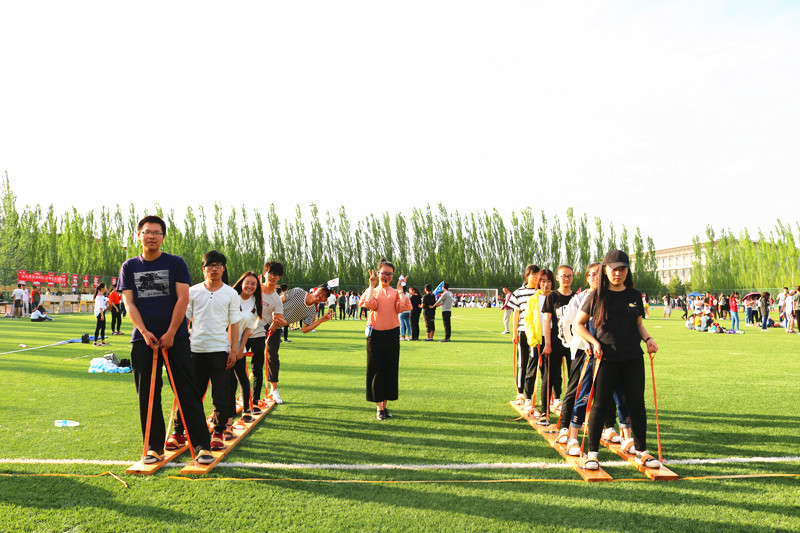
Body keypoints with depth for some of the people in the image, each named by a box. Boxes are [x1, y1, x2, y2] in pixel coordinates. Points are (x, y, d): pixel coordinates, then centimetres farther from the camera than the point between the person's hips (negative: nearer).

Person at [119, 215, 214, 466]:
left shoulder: (175, 263, 3)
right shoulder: (129, 267, 10)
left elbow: (183, 298, -4)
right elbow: (129, 303, 4)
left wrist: (170, 334, -11)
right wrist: (145, 332, -10)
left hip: (175, 338, -2)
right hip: (142, 340, 3)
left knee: (188, 393, -4)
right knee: (147, 396, 5)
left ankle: (201, 444, 1)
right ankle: (154, 446, 16)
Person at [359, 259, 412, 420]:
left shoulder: (396, 292, 10)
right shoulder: (372, 291, 9)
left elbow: (403, 307, -10)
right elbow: (370, 304, -14)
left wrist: (400, 288, -4)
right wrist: (372, 285, -6)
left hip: (392, 334, 1)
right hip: (375, 334, -1)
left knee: (390, 369, 5)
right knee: (376, 370, -1)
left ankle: (385, 405, 18)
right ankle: (379, 408, 5)